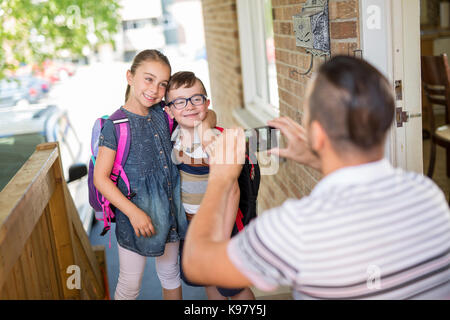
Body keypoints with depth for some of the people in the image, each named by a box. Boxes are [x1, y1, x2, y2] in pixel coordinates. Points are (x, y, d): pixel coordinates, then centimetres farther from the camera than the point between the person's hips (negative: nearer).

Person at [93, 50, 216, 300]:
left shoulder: (163, 113, 0)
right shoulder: (116, 124, -15)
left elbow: (208, 114, 13)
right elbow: (101, 178, -15)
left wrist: (205, 125, -11)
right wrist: (133, 212, -22)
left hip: (170, 212, 5)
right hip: (135, 216, -5)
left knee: (170, 275, 22)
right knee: (130, 286, 9)